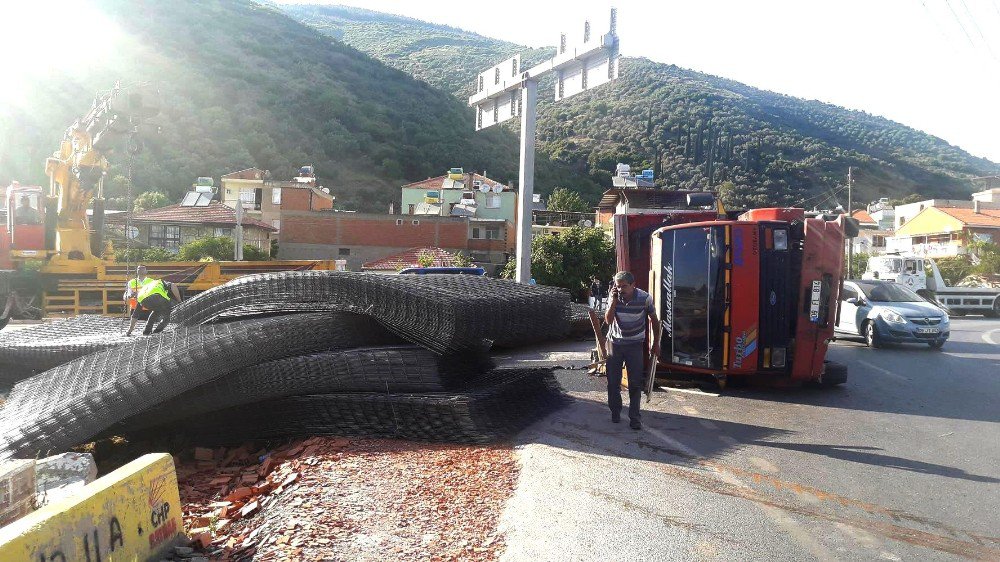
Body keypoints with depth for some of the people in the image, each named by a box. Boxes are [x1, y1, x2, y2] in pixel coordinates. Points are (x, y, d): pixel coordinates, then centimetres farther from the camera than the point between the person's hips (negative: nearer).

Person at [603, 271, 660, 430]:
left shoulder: (644, 298, -16)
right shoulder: (614, 297, -10)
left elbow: (653, 320, -1)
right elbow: (608, 320, -19)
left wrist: (655, 344, 1)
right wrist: (614, 300, -27)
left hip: (635, 345, -2)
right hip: (615, 343, 2)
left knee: (635, 383, -3)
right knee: (613, 381, 7)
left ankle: (635, 417, 5)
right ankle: (615, 412, 25)